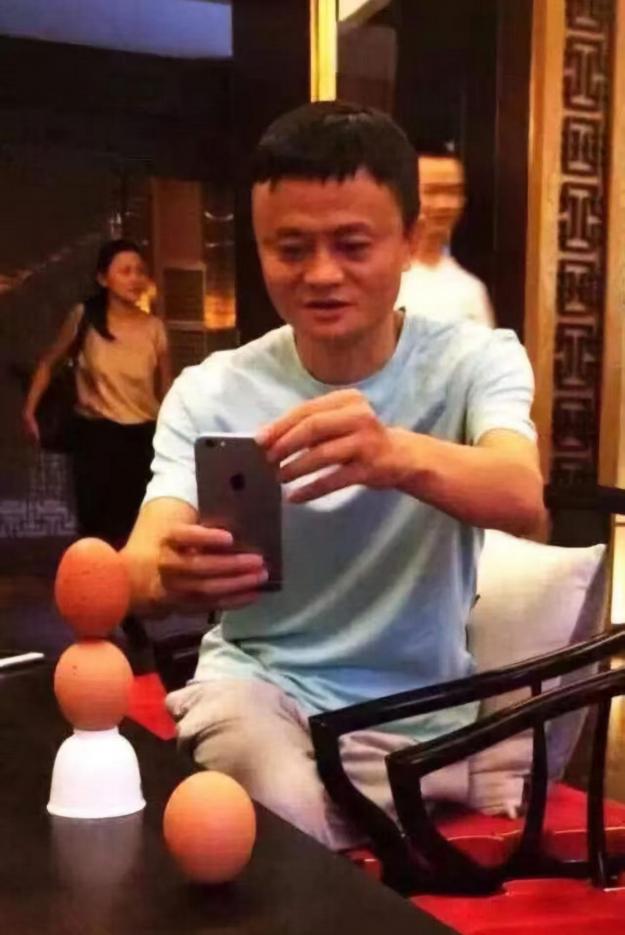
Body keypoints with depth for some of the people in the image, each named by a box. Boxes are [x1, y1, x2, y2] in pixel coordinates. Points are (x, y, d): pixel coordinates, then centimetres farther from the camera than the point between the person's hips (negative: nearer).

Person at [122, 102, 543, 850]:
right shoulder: (209, 392, -8)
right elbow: (140, 560, -19)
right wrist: (165, 574, -44)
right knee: (286, 820, -27)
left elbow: (523, 499, -30)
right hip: (258, 682, -1)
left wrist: (401, 455, -52)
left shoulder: (476, 360, -10)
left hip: (421, 713, 1)